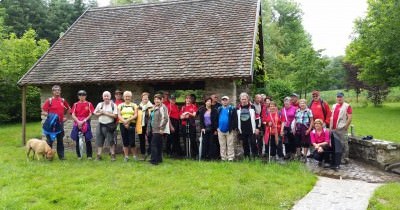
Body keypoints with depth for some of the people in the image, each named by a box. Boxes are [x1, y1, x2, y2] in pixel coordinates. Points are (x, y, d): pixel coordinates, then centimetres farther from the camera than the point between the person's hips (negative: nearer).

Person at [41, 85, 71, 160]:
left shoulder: (63, 100, 7)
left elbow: (68, 109, 22)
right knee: (50, 140, 1)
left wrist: (66, 117, 14)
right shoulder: (49, 100, -4)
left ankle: (61, 156, 14)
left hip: (60, 123, 4)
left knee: (60, 140, 9)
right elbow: (43, 111, -7)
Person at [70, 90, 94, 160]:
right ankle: (79, 155, 13)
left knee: (88, 140, -3)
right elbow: (73, 115, 2)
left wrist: (83, 121, -12)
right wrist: (78, 121, -13)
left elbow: (90, 114, -2)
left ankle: (89, 155, 4)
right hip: (77, 123, 2)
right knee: (77, 140, 4)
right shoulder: (75, 104, 8)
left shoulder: (89, 104, 3)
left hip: (86, 123, -2)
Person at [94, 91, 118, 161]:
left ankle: (113, 155, 6)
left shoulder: (113, 105, -2)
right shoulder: (100, 104, 8)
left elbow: (115, 116, -10)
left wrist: (106, 113, -13)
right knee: (99, 141, 6)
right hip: (101, 125, 4)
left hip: (109, 125, -3)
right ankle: (98, 155, 14)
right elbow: (95, 113, 11)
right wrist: (101, 113, -8)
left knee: (111, 141, -2)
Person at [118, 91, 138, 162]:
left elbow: (136, 115, -3)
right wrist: (124, 122, -15)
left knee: (132, 141, -7)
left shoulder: (134, 105, 9)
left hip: (131, 124, -2)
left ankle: (134, 155, 9)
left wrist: (128, 120, -17)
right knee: (125, 141, 3)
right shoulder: (120, 105, 13)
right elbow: (119, 115, 2)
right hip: (123, 125, 2)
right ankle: (126, 156, 11)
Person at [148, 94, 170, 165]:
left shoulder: (162, 107, -9)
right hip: (154, 129, 8)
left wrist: (162, 128, -18)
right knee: (158, 144, 13)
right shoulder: (154, 108, 16)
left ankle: (154, 160, -9)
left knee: (154, 144, -11)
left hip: (159, 130, -8)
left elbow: (165, 118, -16)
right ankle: (159, 159, 19)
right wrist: (150, 128, 17)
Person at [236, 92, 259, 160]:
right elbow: (236, 119, 12)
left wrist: (257, 128, -5)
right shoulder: (238, 108, 7)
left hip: (251, 130, -2)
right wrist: (237, 129, 8)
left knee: (253, 143, -4)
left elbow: (256, 118, 1)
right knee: (245, 144, 8)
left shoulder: (252, 107, 1)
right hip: (242, 131, 3)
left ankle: (254, 156, 5)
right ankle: (246, 157, 17)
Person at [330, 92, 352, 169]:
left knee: (343, 144, -3)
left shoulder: (347, 106, -4)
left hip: (341, 129, -7)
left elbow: (349, 118, -9)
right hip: (334, 129, 7)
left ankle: (344, 159, 6)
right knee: (334, 145, 11)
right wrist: (331, 127, 14)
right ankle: (335, 162, 21)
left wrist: (345, 127, -12)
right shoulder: (334, 106, 18)